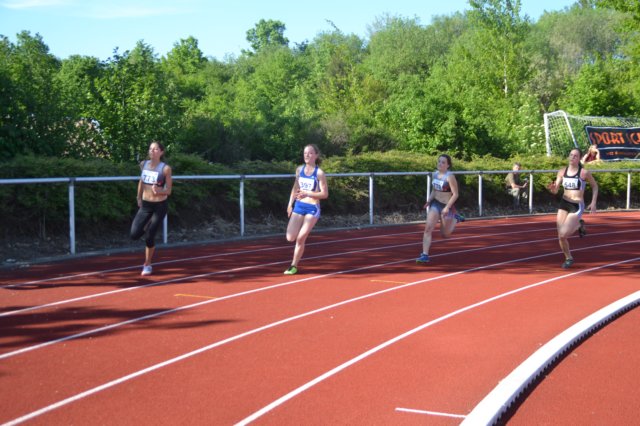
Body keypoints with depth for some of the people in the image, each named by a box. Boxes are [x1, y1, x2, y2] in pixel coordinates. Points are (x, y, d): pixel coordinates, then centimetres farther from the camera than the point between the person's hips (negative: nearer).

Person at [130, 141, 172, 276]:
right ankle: (148, 227, 30)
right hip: (145, 204, 4)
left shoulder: (165, 168, -13)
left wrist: (159, 191, -30)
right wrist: (139, 197, 21)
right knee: (134, 235, -6)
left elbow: (168, 191, -9)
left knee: (149, 237, -5)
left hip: (160, 206, -4)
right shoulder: (143, 164, 0)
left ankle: (147, 265, 16)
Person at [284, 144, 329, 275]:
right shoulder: (299, 170, 5)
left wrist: (307, 193, -21)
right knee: (290, 238, -4)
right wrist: (290, 204, 10)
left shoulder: (319, 173, -10)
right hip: (299, 206, 5)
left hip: (312, 208, -5)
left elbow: (325, 194, -10)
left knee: (300, 239, -6)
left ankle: (294, 266, 10)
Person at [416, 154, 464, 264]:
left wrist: (447, 207, -23)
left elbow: (455, 194, -16)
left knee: (445, 234, 11)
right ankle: (425, 255, -15)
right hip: (435, 204, 5)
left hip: (446, 206, -5)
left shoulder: (450, 177, -17)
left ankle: (455, 219, 39)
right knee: (428, 228, -15)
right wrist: (429, 201, 2)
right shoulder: (434, 174, 3)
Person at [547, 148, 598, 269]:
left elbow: (595, 186, 6)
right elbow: (555, 191, 1)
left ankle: (579, 225, 15)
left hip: (577, 206, -4)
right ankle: (568, 258, 27)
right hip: (564, 204, 4)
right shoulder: (562, 172, 0)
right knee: (560, 237, 1)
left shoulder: (584, 172, -10)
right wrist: (552, 188, -23)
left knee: (563, 234, -16)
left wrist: (593, 202, -3)